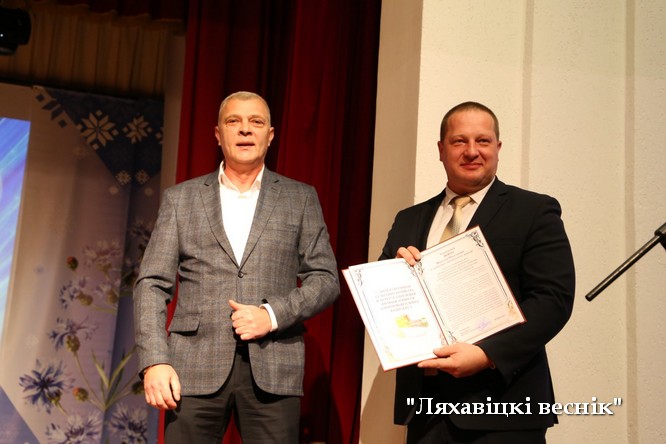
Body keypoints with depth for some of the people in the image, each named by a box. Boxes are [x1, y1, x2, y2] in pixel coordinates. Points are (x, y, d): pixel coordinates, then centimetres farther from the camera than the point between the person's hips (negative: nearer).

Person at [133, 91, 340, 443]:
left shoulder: (300, 199, 11)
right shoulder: (180, 199, 11)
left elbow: (325, 279, 7)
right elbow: (153, 285, 6)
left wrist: (273, 315, -9)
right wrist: (154, 361, -6)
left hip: (273, 370, 0)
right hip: (195, 368, 0)